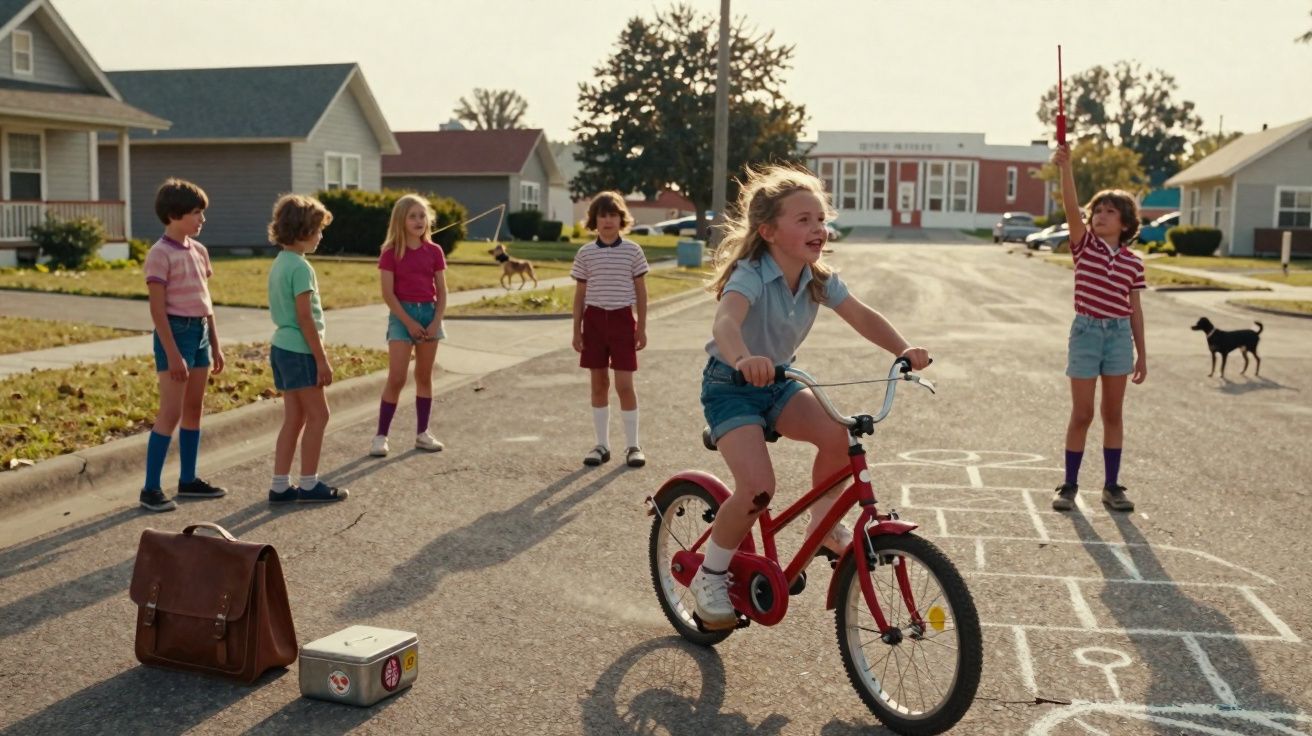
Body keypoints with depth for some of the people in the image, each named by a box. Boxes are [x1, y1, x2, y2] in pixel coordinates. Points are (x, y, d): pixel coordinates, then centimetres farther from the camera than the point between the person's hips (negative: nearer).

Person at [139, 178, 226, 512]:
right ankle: (151, 488, -4)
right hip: (175, 332, -8)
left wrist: (215, 345, 15)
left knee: (194, 409, 12)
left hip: (200, 331, 8)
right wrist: (172, 354, -19)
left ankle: (188, 480, 21)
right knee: (171, 413, -9)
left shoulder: (198, 250, 10)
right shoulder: (160, 254, -13)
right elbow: (157, 310, -15)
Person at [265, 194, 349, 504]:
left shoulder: (279, 263, 12)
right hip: (300, 351, -9)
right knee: (318, 415, 1)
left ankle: (280, 486, 13)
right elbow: (305, 318, -19)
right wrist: (322, 360, -15)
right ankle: (309, 484, 8)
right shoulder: (300, 267, -16)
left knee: (294, 418, 11)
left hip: (281, 348, 9)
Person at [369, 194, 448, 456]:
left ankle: (422, 433, 17)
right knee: (396, 378, -9)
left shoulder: (434, 252, 4)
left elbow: (442, 291, 4)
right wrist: (408, 322, -15)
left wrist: (436, 322, -8)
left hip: (429, 313, 4)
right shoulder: (391, 253, -6)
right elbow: (388, 293, -10)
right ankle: (381, 435, -1)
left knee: (424, 377, 9)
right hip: (402, 315, -4)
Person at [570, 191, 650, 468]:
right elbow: (580, 294, 7)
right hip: (594, 319, 2)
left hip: (622, 318, -2)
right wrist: (576, 330, 4)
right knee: (599, 384, 7)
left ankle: (632, 445, 7)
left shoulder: (632, 251, 0)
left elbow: (641, 291, 4)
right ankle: (602, 445, 16)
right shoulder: (585, 253, 3)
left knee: (624, 384, -5)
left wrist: (641, 328, 1)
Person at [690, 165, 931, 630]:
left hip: (779, 384, 6)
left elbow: (862, 317, -7)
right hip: (730, 386, -6)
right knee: (758, 486, -24)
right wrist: (743, 359, -67)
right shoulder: (750, 276, -26)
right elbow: (726, 321, -45)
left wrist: (903, 350, -26)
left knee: (838, 434, -22)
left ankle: (823, 522, 5)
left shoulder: (819, 279, -5)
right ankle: (710, 577, -1)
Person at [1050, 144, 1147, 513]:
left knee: (1113, 414, 8)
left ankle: (1112, 486, 17)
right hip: (1086, 332, -2)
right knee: (1082, 414, 1)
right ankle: (1069, 485, 12)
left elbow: (1135, 309, 9)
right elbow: (1072, 207, -17)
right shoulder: (1084, 245, -1)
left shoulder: (1133, 262, 4)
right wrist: (1065, 167, -32)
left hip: (1119, 335, 2)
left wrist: (1141, 354, 9)